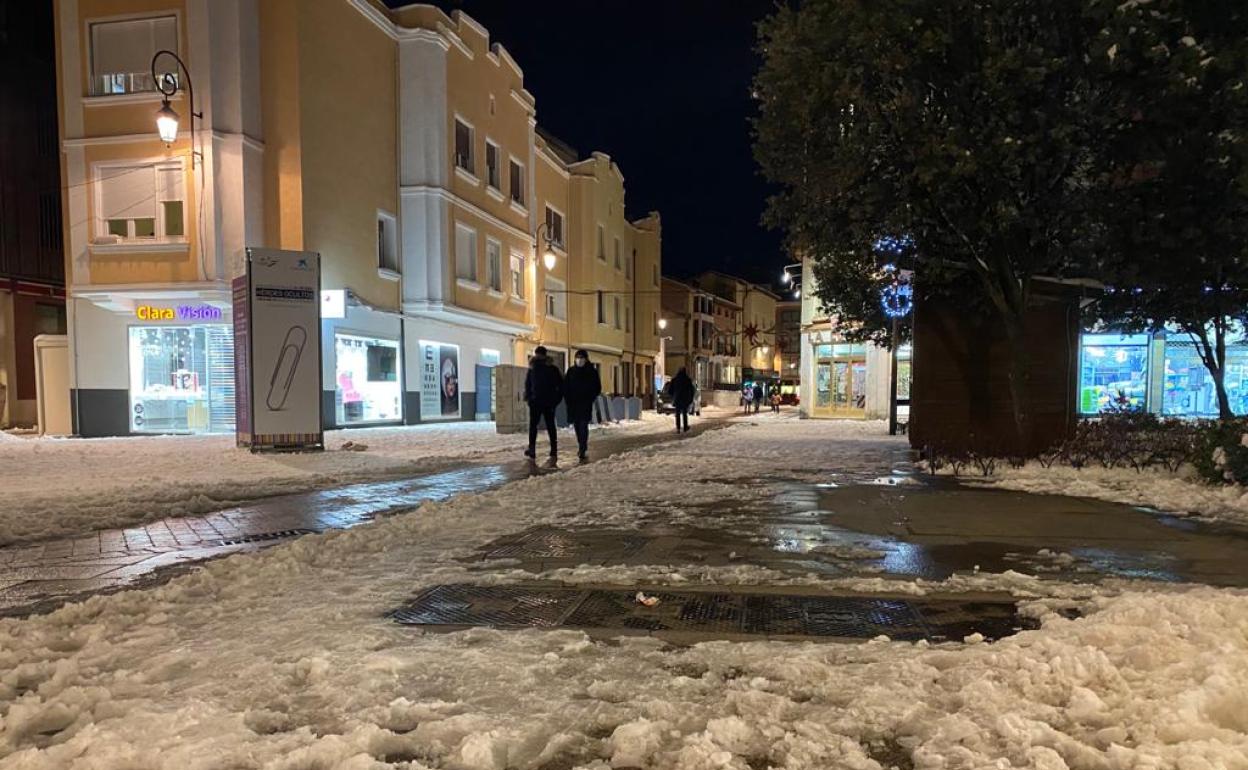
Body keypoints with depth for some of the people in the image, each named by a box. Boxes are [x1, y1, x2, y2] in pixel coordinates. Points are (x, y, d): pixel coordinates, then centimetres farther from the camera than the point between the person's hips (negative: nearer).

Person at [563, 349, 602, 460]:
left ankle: (583, 449, -13)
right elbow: (565, 386, 10)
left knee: (583, 426, -12)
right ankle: (581, 447, 24)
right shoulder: (571, 371, 7)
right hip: (573, 404, 4)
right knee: (577, 426, 10)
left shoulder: (591, 371, -1)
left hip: (586, 404, -4)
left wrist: (591, 399, -7)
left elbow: (597, 387, 3)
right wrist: (567, 399, 0)